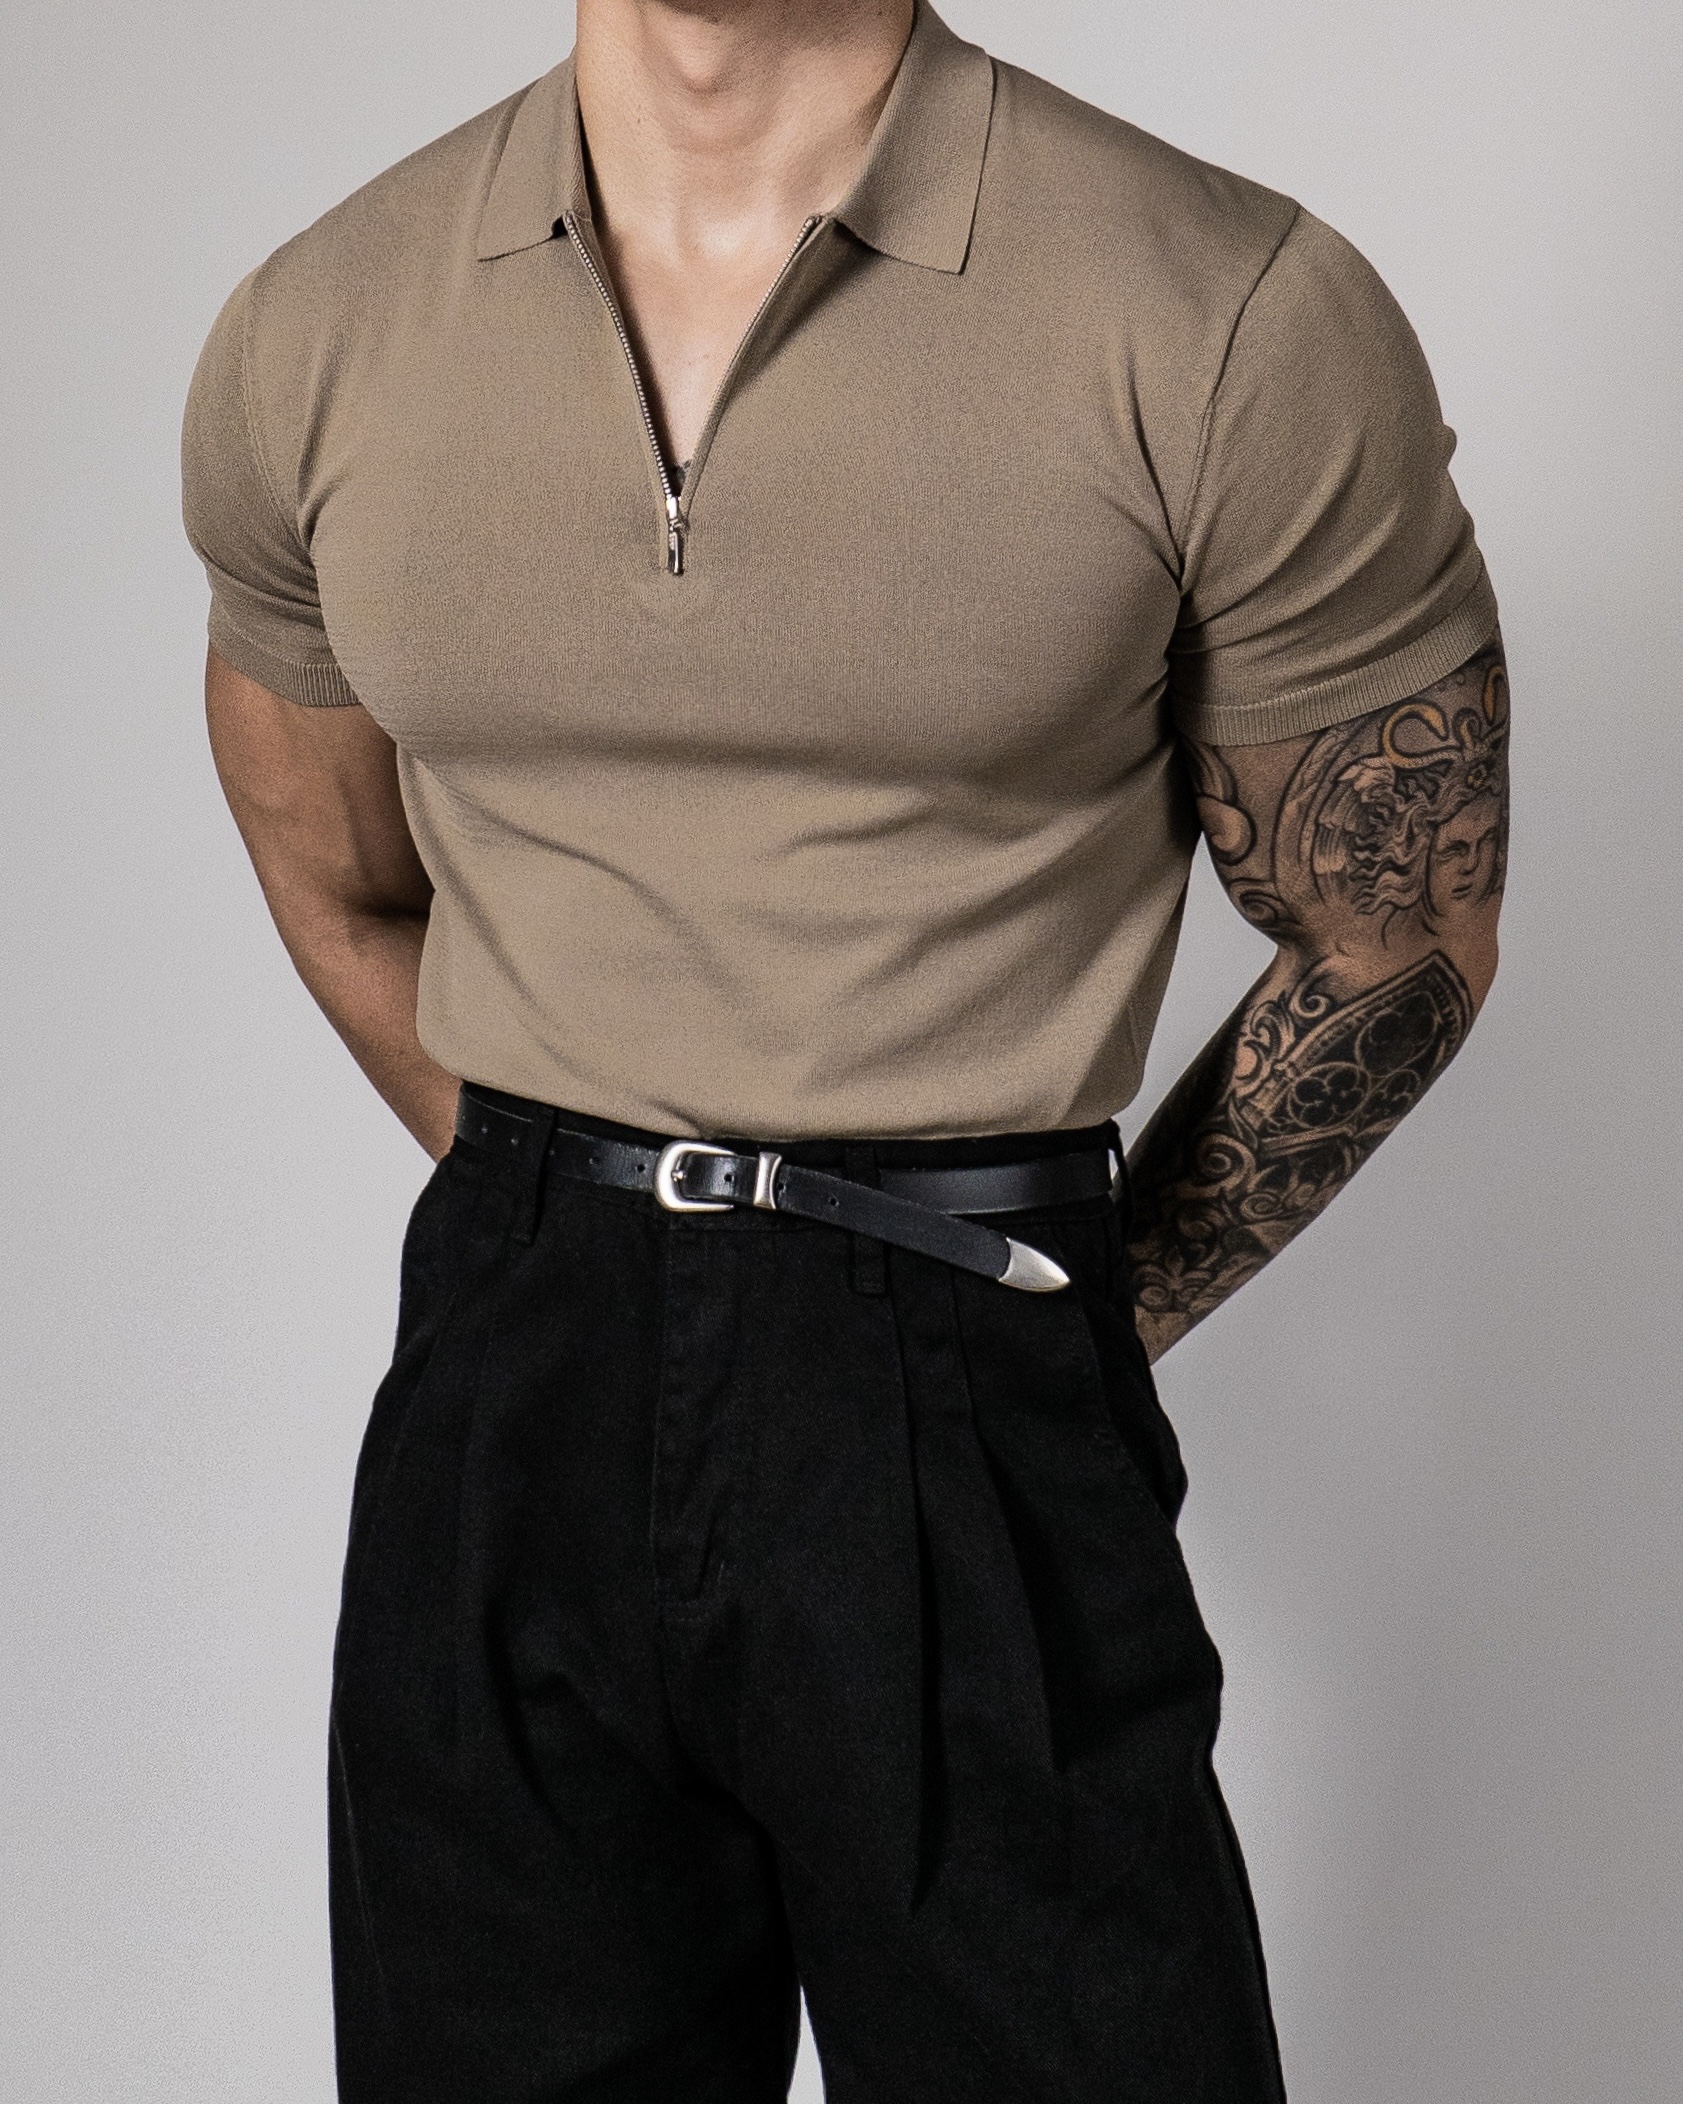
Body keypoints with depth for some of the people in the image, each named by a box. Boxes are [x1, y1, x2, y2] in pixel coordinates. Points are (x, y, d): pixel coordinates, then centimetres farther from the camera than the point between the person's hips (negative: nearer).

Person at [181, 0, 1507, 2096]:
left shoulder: (1241, 324, -11)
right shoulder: (310, 339, 1)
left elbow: (1395, 952, 0)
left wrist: (1054, 1334, 4)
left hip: (967, 1436, -3)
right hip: (509, 1399, 3)